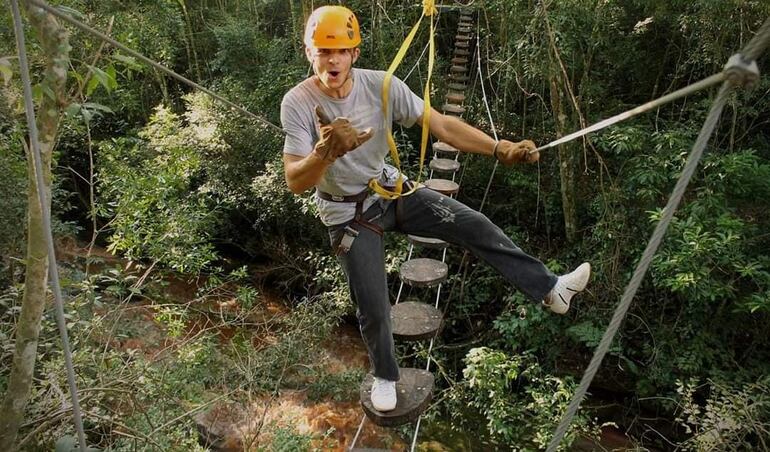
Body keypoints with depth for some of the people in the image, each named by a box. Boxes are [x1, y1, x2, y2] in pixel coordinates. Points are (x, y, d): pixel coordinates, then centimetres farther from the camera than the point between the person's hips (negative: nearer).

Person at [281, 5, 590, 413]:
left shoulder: (380, 85, -16)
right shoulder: (297, 103, -23)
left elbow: (441, 124, -18)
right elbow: (295, 182, -30)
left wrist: (500, 149, -30)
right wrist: (326, 152, -52)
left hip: (392, 191, 3)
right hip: (348, 215, -3)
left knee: (473, 225, -6)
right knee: (372, 308, 2)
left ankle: (549, 289, 9)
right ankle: (385, 377, 31)